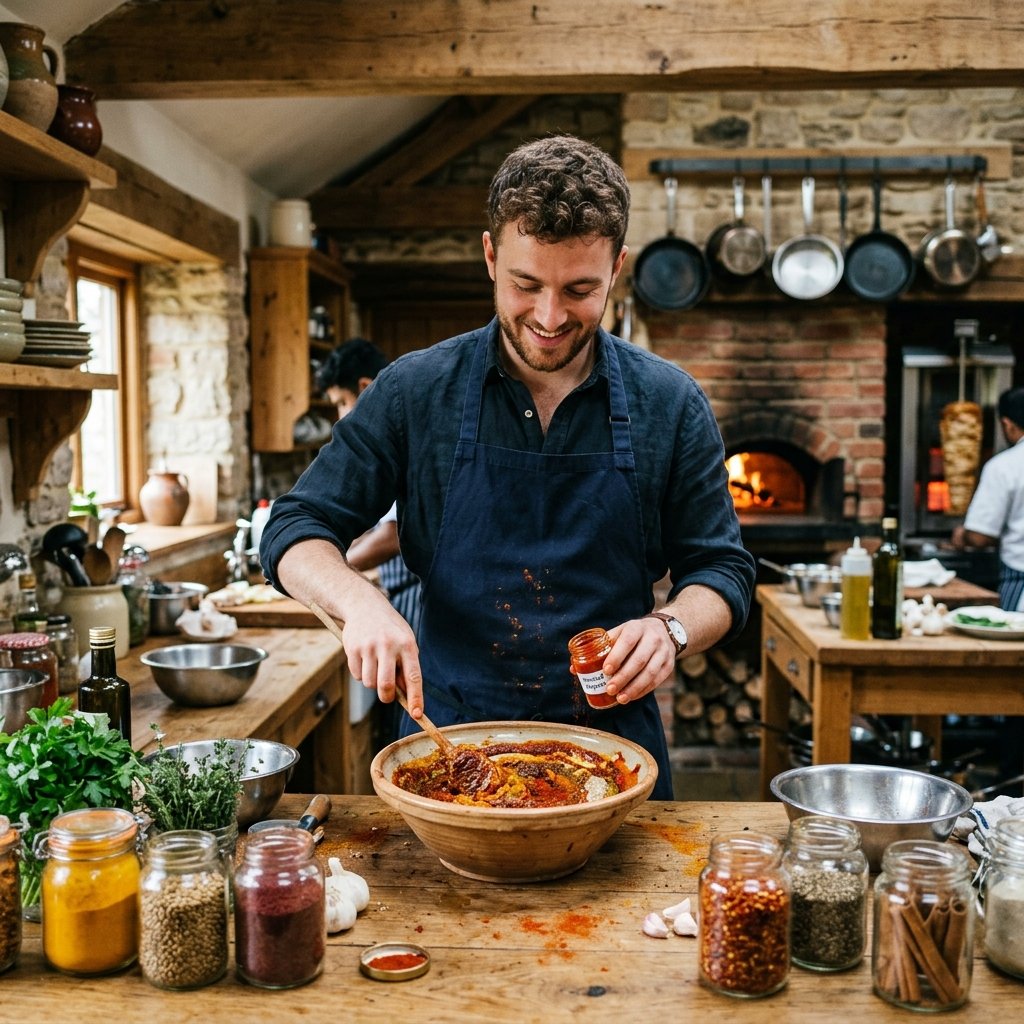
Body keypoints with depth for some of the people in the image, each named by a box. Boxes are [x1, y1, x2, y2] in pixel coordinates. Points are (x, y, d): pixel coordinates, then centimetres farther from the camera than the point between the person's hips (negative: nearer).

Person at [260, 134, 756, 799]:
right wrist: (359, 599, -24)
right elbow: (297, 531, -3)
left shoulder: (671, 404, -5)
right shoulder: (415, 390, -6)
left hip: (612, 743, 1)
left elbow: (722, 570, 1)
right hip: (446, 745, 0)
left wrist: (672, 628, -22)